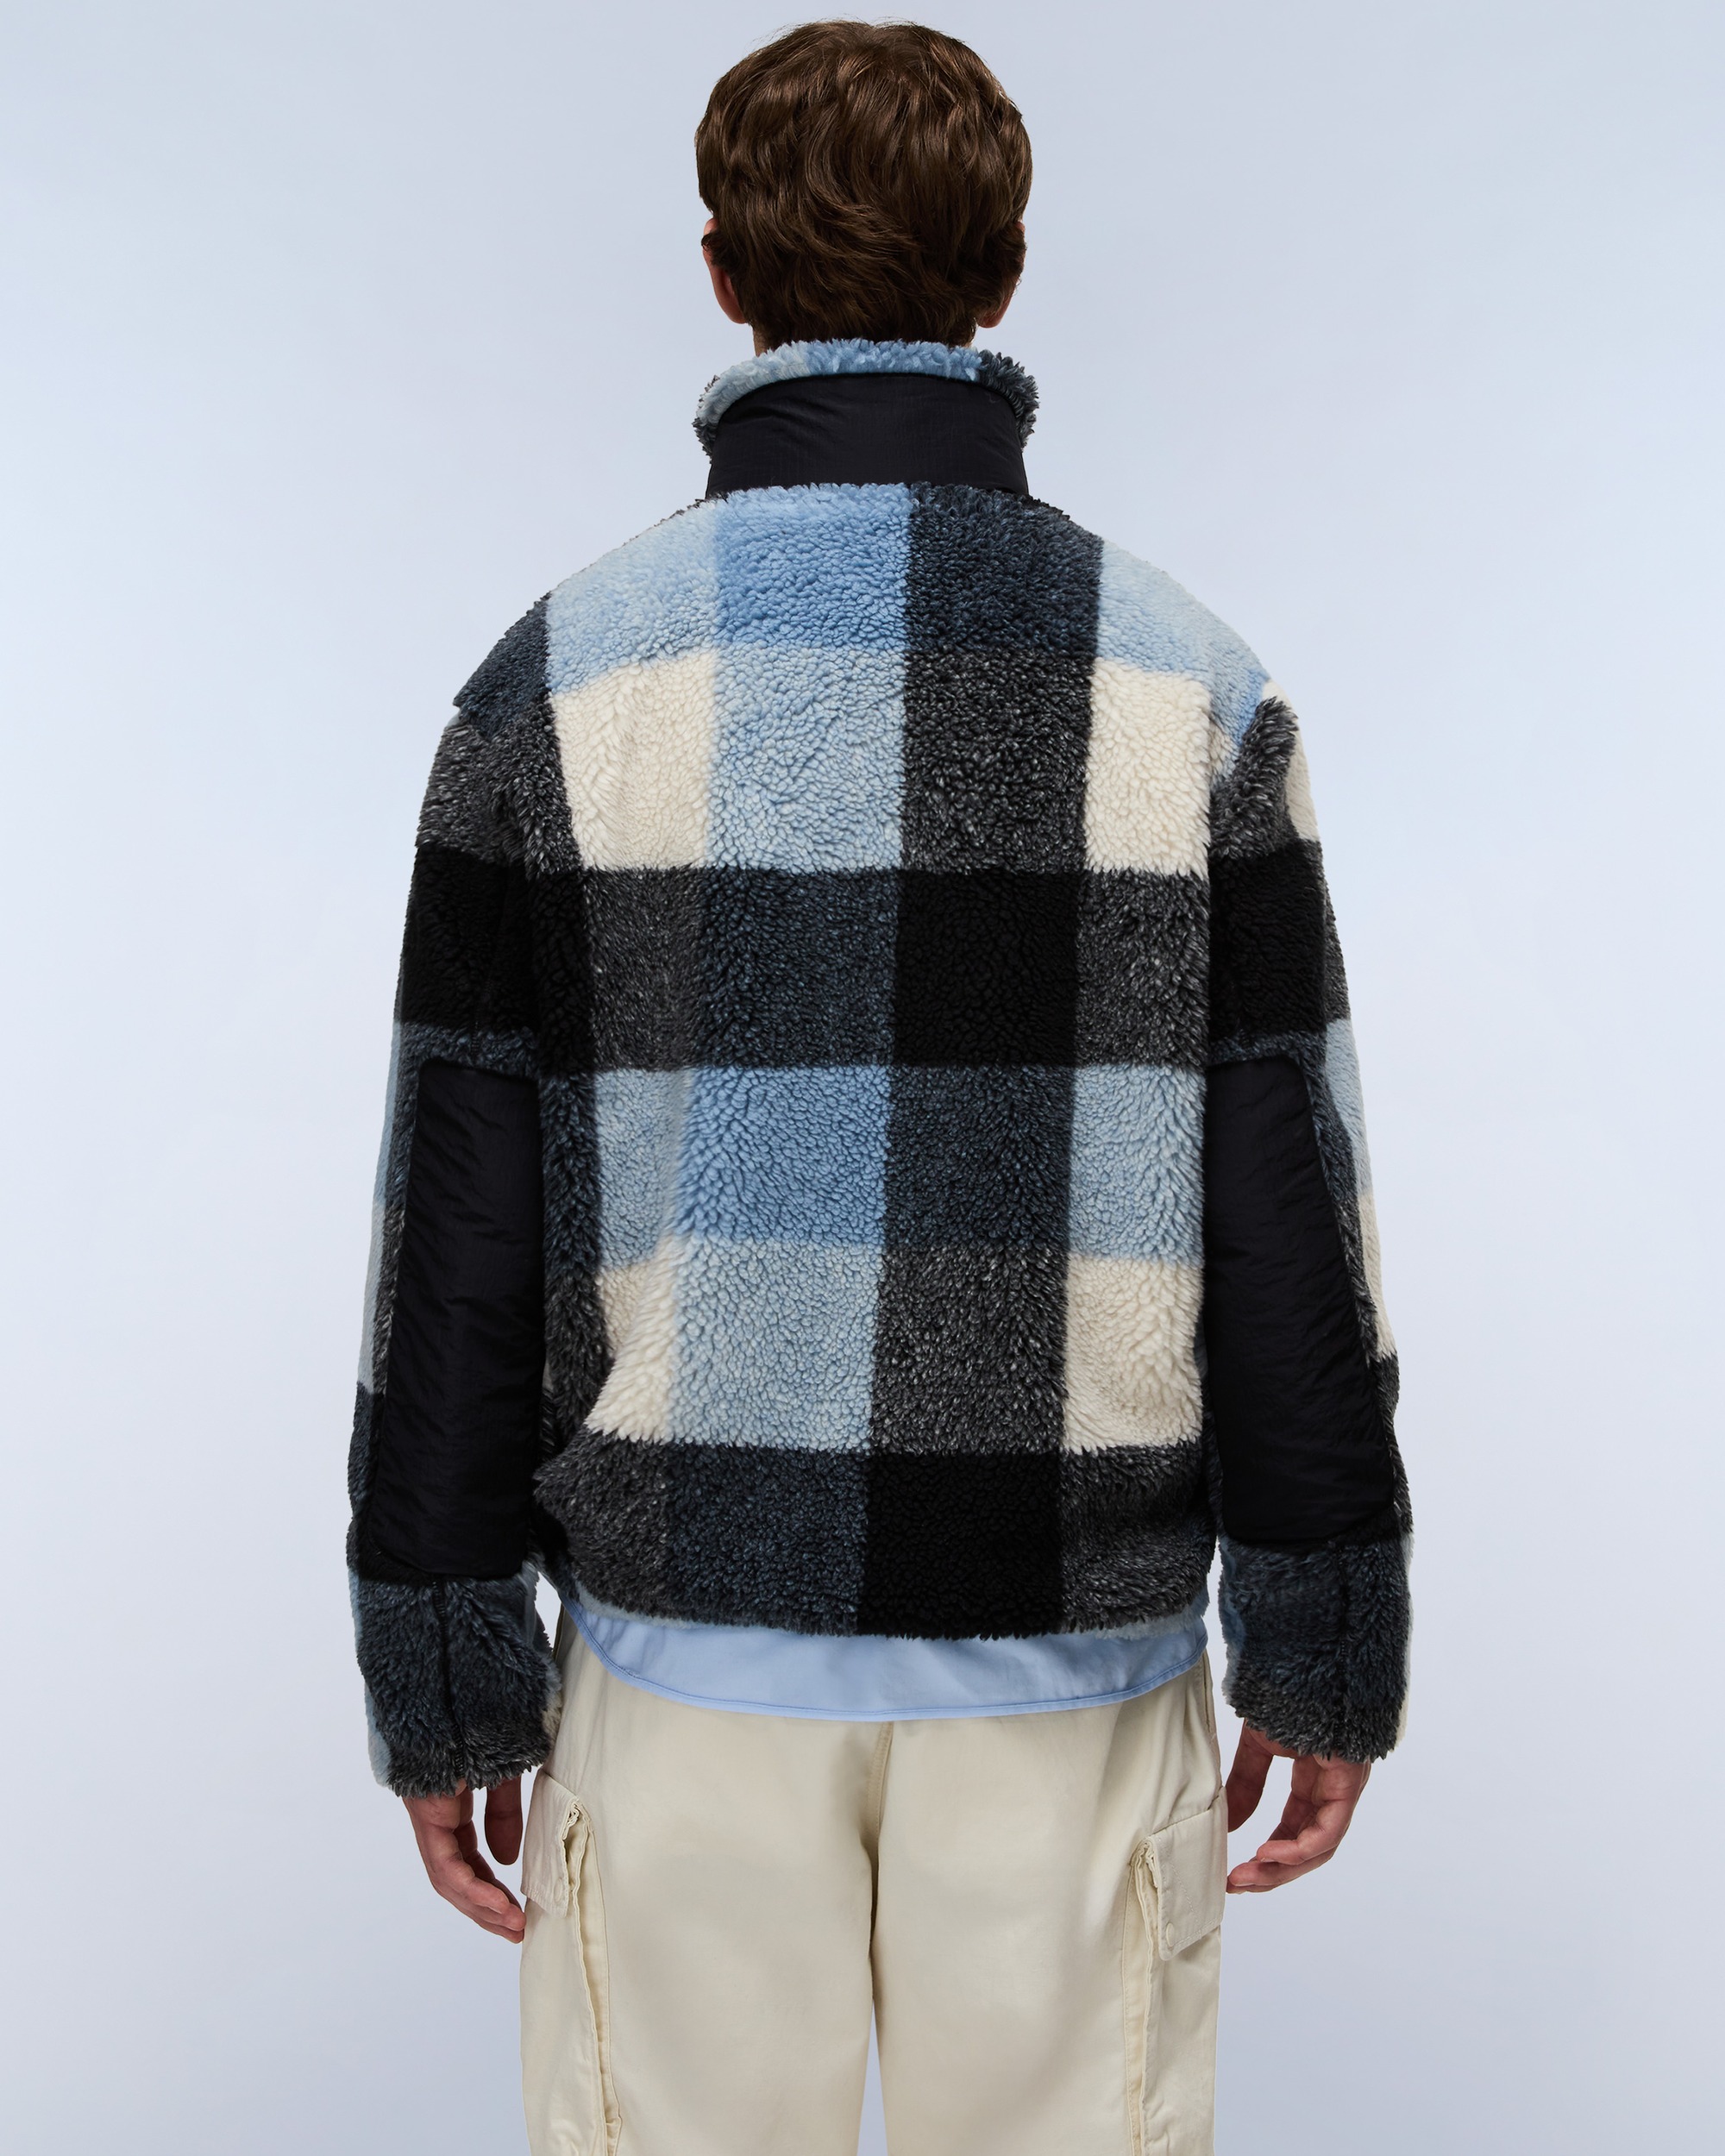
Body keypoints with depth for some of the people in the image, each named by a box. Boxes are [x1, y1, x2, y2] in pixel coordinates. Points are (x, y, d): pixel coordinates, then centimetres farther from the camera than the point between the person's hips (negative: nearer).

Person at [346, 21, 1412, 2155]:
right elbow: (1289, 1208, -3)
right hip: (1071, 1653, 1)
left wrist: (442, 1672, 4)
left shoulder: (560, 682, -5)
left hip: (689, 1628, 0)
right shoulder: (1187, 683, -3)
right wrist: (1326, 1646, 7)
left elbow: (459, 1222, -5)